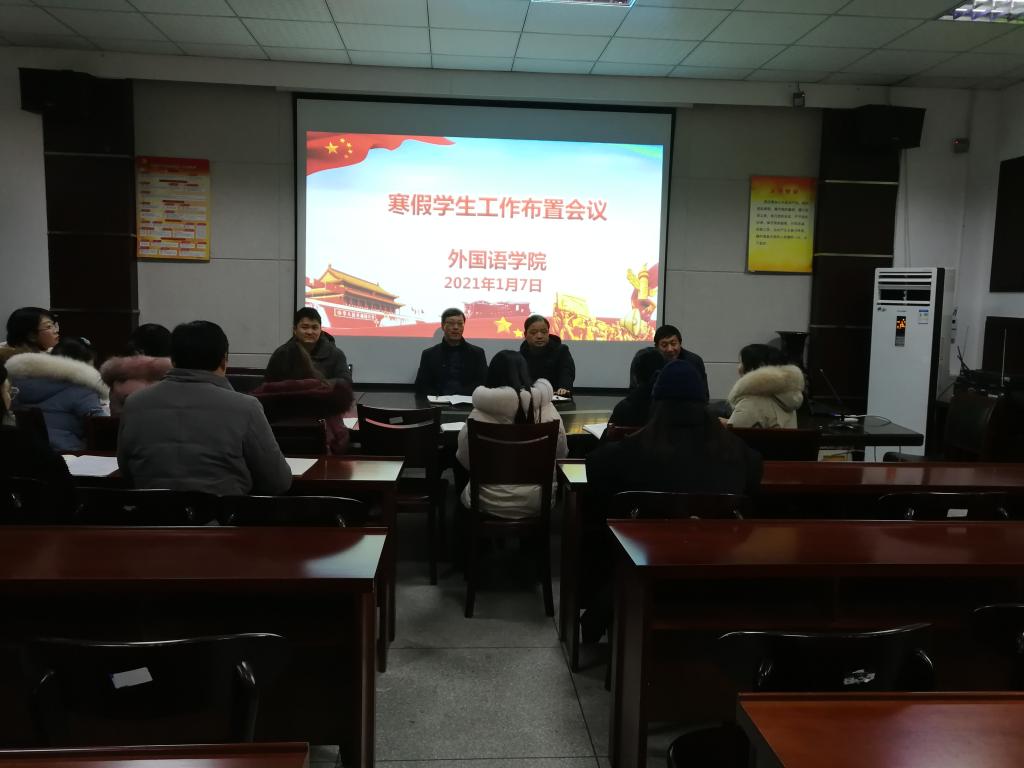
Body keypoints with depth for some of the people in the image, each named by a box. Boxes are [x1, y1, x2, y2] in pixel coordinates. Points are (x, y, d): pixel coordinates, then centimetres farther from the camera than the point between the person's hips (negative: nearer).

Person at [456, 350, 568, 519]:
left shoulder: (478, 416, -15)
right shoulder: (546, 409, -10)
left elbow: (465, 459, -4)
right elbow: (561, 454, 0)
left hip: (491, 503, -1)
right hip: (537, 501, 1)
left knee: (467, 492, 29)